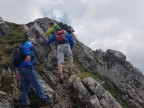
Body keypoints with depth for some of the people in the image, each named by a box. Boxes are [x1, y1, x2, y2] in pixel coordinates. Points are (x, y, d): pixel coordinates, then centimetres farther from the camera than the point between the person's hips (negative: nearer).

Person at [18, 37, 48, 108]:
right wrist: (28, 54, -39)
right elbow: (25, 47, -19)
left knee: (25, 88, 8)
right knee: (37, 84, -5)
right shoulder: (29, 44, 7)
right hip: (28, 67, -9)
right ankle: (44, 99, -5)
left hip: (21, 69, 9)